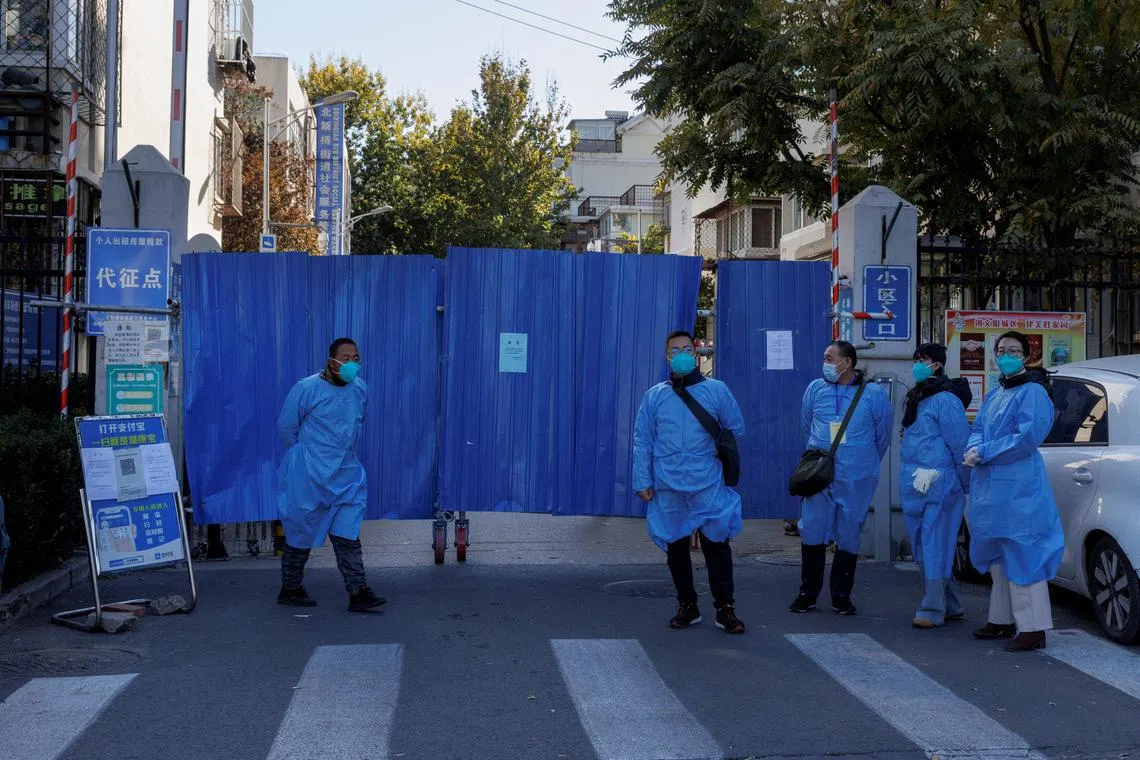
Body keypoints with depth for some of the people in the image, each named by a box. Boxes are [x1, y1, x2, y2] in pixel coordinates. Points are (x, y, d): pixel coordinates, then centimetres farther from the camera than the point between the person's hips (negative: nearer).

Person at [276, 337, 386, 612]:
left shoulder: (360, 389, 5)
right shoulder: (307, 388, -12)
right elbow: (286, 427, -4)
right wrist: (308, 453, 4)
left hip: (346, 474, 5)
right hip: (309, 475, -5)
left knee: (348, 534, -1)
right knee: (302, 531, 6)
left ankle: (358, 592, -4)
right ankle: (290, 589, 20)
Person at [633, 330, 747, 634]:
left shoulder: (716, 390, 3)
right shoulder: (654, 396, 6)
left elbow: (736, 428, 12)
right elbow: (642, 441, 6)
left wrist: (712, 449, 7)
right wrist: (642, 480, 2)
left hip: (708, 484, -2)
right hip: (668, 486, 2)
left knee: (717, 544, -3)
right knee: (676, 547, 9)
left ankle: (725, 608, 7)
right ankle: (687, 606, 22)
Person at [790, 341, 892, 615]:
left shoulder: (873, 394, -3)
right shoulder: (815, 389, 3)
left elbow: (883, 435, 10)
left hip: (856, 480, -1)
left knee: (849, 537, 6)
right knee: (812, 533, 1)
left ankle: (841, 597, 17)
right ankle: (808, 593, 14)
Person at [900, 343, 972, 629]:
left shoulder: (945, 399, -12)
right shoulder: (917, 398, 18)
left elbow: (960, 446, -14)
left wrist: (967, 485, -12)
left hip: (939, 485, -10)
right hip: (915, 486, 10)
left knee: (935, 545, -7)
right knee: (923, 546, 13)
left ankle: (933, 610, -3)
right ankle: (950, 605, 22)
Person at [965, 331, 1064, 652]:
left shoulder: (1033, 392, -9)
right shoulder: (995, 394, 18)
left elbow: (1026, 438, -18)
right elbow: (978, 429, 18)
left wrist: (983, 453, -15)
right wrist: (973, 449, -5)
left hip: (1019, 488, -9)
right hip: (990, 485, 9)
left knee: (1022, 555, -10)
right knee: (998, 556, 16)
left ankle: (1033, 629, -7)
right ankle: (1002, 620, 26)